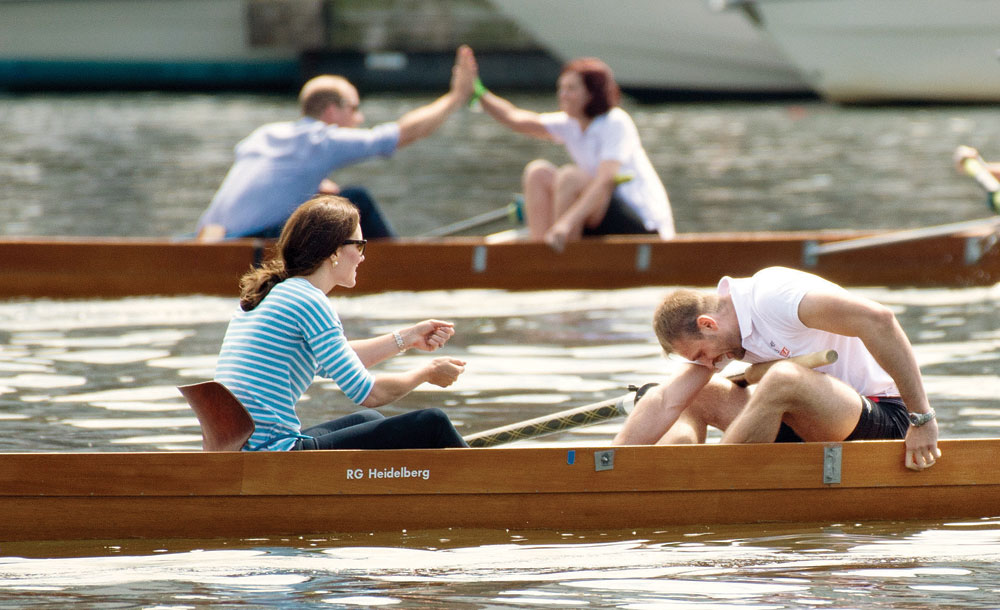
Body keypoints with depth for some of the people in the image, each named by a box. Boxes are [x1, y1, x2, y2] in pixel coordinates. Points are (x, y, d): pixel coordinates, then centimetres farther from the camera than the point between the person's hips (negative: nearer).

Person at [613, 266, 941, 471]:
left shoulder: (773, 296, -22)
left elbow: (877, 320, -30)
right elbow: (666, 402, 4)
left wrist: (922, 419, -27)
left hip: (883, 418, -9)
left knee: (784, 379, -34)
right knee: (698, 396, 9)